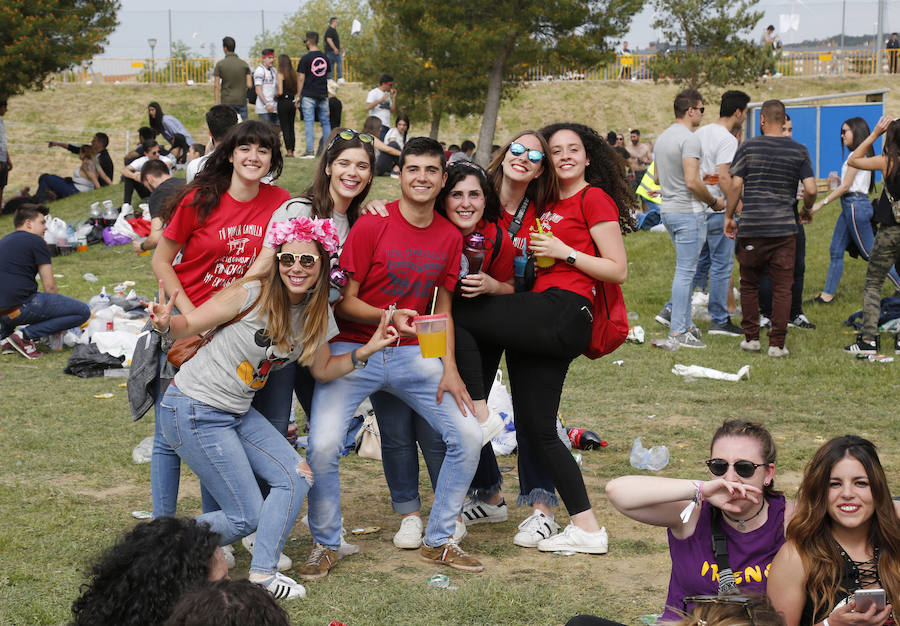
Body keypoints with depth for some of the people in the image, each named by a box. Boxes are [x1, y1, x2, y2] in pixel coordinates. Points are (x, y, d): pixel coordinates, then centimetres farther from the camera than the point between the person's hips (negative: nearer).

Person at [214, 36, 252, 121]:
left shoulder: (220, 64, -5)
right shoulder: (244, 64, 1)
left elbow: (216, 85, -7)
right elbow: (249, 85, -2)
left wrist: (217, 102, -2)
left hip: (226, 102, -1)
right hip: (241, 101, 1)